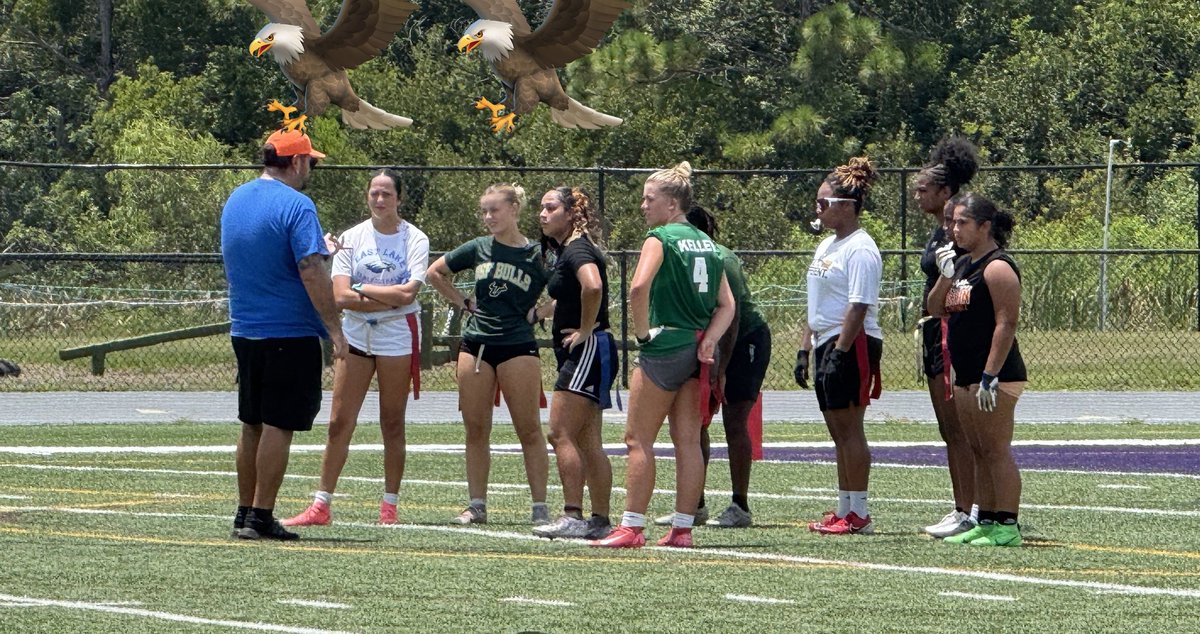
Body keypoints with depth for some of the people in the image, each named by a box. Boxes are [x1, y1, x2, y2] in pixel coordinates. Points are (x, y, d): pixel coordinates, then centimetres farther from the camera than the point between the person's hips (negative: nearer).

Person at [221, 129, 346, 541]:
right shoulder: (295, 206, -14)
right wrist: (334, 328, -16)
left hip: (244, 332, 8)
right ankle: (261, 518, -4)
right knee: (278, 426, -3)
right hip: (289, 333, -8)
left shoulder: (235, 201, 11)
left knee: (252, 425, 16)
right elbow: (311, 272, -21)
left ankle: (244, 512, 20)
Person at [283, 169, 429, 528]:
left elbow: (408, 293, -13)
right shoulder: (351, 238, 4)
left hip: (397, 337, -2)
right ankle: (321, 505, 1)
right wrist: (390, 297, -11)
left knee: (392, 423, 3)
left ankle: (389, 506, 10)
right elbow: (341, 296, -6)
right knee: (339, 422, -1)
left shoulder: (415, 239, -1)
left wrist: (362, 288, -8)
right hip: (355, 334, 2)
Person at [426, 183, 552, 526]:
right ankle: (477, 505, 11)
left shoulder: (537, 255, -3)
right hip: (476, 344, 4)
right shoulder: (478, 249, 7)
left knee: (529, 429, -4)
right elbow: (435, 272, 20)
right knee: (475, 429, 5)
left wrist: (538, 311, -6)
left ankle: (540, 507, -2)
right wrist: (462, 301, 11)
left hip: (518, 346, -4)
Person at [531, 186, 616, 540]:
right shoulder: (566, 250, 18)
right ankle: (600, 521, 11)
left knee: (561, 434, -12)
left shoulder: (577, 250, -13)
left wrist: (584, 330, -23)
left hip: (587, 349, -11)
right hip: (581, 355, 11)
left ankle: (573, 517, -15)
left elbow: (592, 286, -34)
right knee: (588, 443, 10)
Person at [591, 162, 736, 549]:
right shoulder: (706, 243, 14)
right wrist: (708, 341, 0)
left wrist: (641, 332, -13)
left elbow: (639, 287, -24)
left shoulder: (660, 239, -8)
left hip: (665, 346, -7)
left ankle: (632, 527, -3)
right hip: (698, 352, 7)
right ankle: (683, 528, 7)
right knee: (688, 441, 7)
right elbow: (727, 305, 10)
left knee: (639, 440, -1)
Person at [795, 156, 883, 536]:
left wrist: (839, 354, -23)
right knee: (838, 431, 11)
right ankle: (845, 510, 16)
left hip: (853, 346, -10)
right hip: (826, 344, 10)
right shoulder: (827, 246, 17)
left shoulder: (860, 249, -12)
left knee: (849, 428, -8)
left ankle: (858, 513, -5)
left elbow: (858, 308, -19)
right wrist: (805, 349, 18)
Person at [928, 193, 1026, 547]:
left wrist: (990, 376, -23)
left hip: (994, 376, -10)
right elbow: (936, 309, 18)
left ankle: (1007, 526, -9)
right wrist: (945, 276, 1)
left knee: (997, 450, -9)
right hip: (966, 376, 10)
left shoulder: (998, 268, -12)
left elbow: (1006, 324, -18)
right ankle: (986, 521, 16)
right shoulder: (963, 265, 16)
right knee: (979, 452, 12)